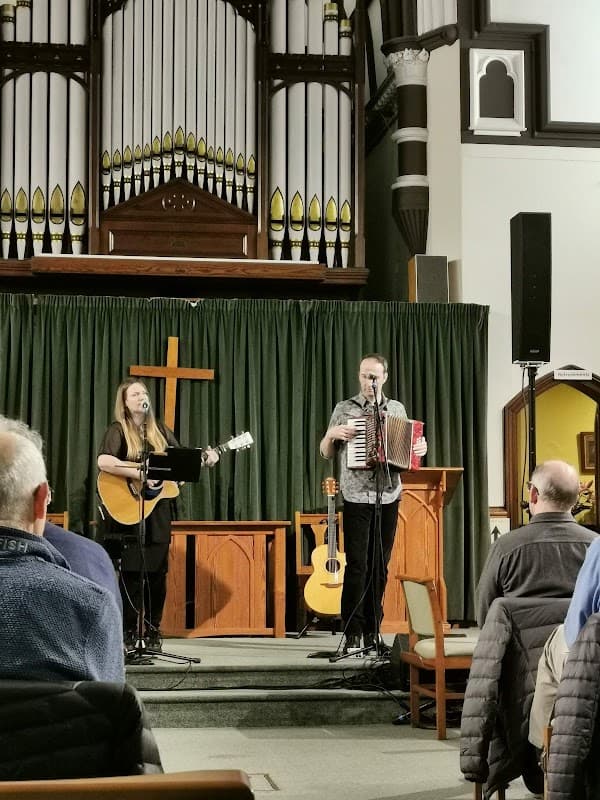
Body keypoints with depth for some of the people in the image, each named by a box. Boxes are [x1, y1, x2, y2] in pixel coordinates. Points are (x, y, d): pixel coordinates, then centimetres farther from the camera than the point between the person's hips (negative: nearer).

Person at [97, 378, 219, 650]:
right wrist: (139, 473, -25)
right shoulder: (118, 430, -4)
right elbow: (103, 462, -22)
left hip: (158, 512, 5)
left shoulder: (160, 430, 13)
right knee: (132, 573, -5)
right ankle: (128, 633, 3)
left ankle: (152, 632, 13)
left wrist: (205, 460, -2)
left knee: (157, 572, 5)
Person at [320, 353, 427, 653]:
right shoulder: (344, 409, 5)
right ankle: (352, 634, -4)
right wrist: (331, 434, -11)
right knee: (357, 566, -8)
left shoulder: (397, 409, 11)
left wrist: (420, 449, -2)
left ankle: (372, 631, 13)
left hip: (389, 497, 3)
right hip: (356, 497, -2)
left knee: (379, 567, 6)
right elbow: (325, 453, 8)